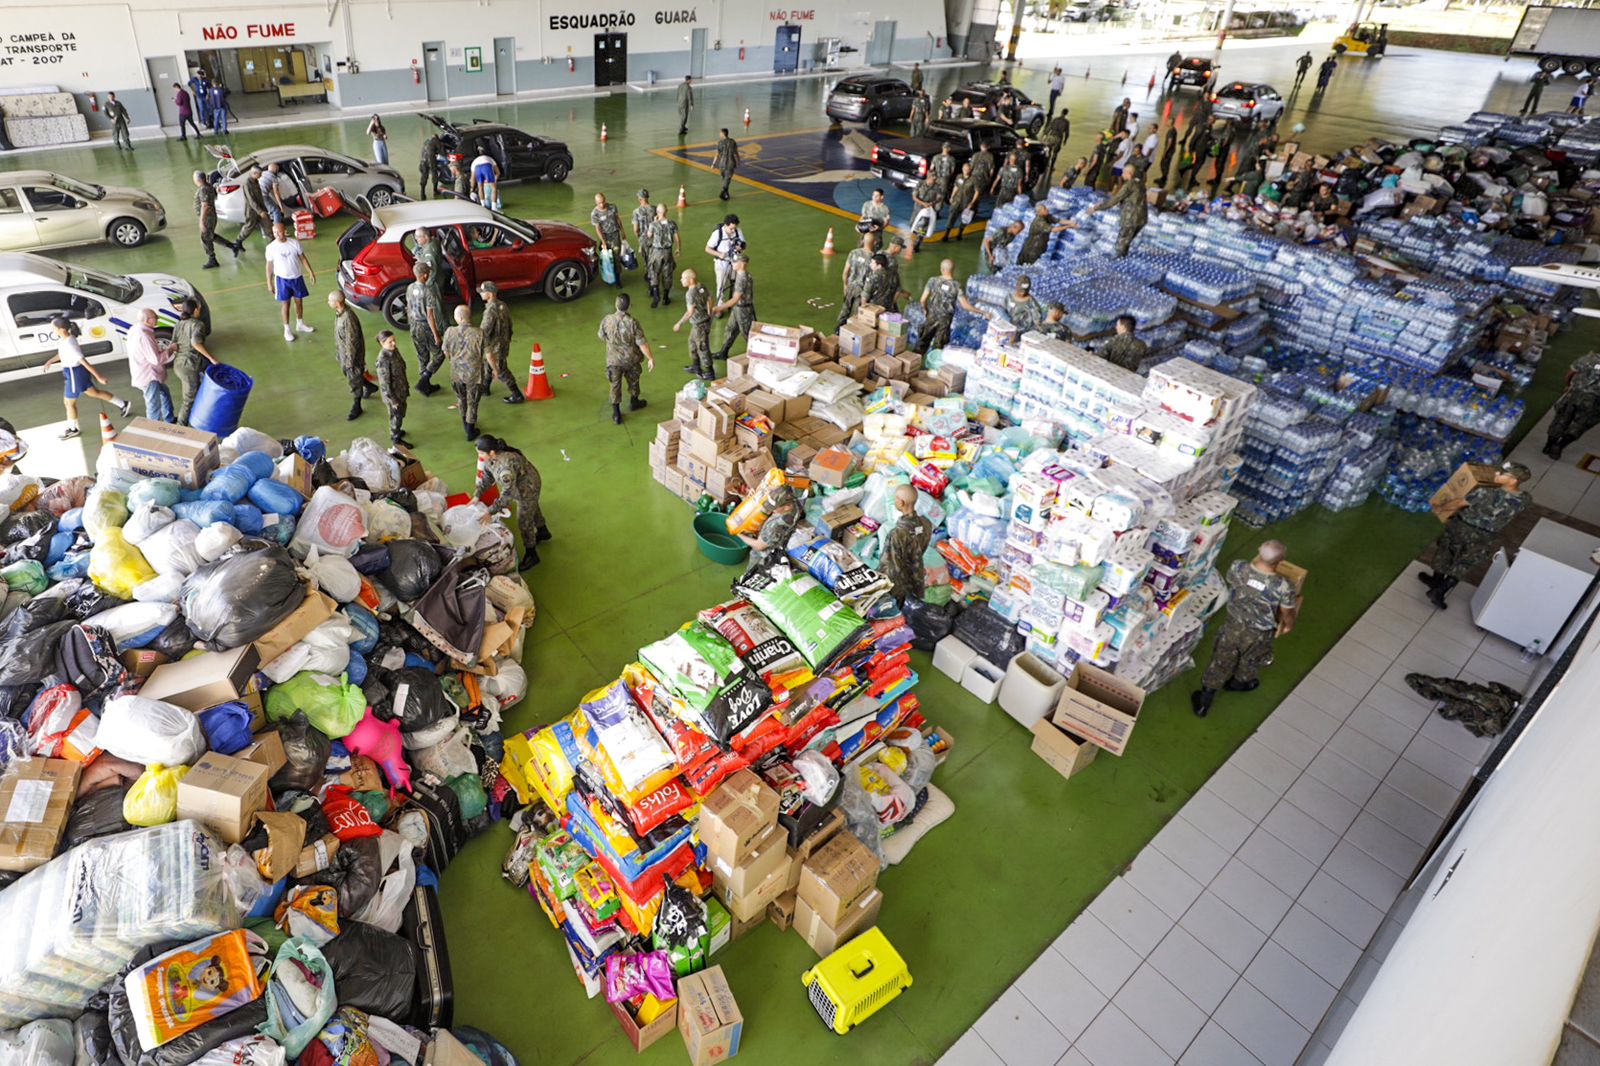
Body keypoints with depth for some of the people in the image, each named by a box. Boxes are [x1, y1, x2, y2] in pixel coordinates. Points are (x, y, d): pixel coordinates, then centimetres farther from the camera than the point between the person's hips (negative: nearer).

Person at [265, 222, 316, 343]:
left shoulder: (294, 243, -10)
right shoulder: (271, 248, -12)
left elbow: (303, 258, 2)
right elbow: (269, 266, -4)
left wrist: (311, 273, 0)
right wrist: (269, 283, -2)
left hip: (297, 277, 2)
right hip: (282, 279, -2)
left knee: (299, 301, 16)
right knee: (285, 304, 5)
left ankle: (300, 324, 36)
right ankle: (287, 330, 18)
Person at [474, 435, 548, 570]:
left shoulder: (506, 465, -42)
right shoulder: (491, 458, -15)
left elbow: (507, 494, -37)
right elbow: (486, 478, 2)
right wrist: (477, 496, -5)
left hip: (528, 488, -9)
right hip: (519, 486, 9)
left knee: (524, 522, 5)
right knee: (532, 508, 31)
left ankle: (531, 556, 22)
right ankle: (543, 532, 58)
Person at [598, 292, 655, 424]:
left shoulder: (607, 320, -17)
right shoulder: (633, 322, -24)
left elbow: (602, 336, 1)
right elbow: (642, 343, -20)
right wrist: (650, 358, -9)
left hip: (614, 360, 1)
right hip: (631, 359, -1)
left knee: (615, 385, 14)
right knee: (633, 381, 25)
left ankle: (616, 414, 18)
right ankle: (634, 403, 47)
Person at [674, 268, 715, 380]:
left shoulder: (690, 293, -26)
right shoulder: (702, 287, -2)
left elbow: (690, 312, -33)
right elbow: (709, 300, 9)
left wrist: (680, 323, -28)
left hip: (700, 324, -9)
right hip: (706, 320, 9)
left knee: (703, 348, 6)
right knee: (692, 343, 25)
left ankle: (710, 374, 19)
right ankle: (696, 367, 39)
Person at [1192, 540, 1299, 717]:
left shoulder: (1238, 567, -27)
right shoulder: (1284, 586, -33)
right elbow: (1287, 614, -14)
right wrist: (1289, 625, 11)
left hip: (1233, 626, 2)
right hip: (1258, 635, -2)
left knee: (1220, 662, 24)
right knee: (1249, 663, 32)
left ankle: (1203, 702, 39)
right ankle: (1238, 684, 63)